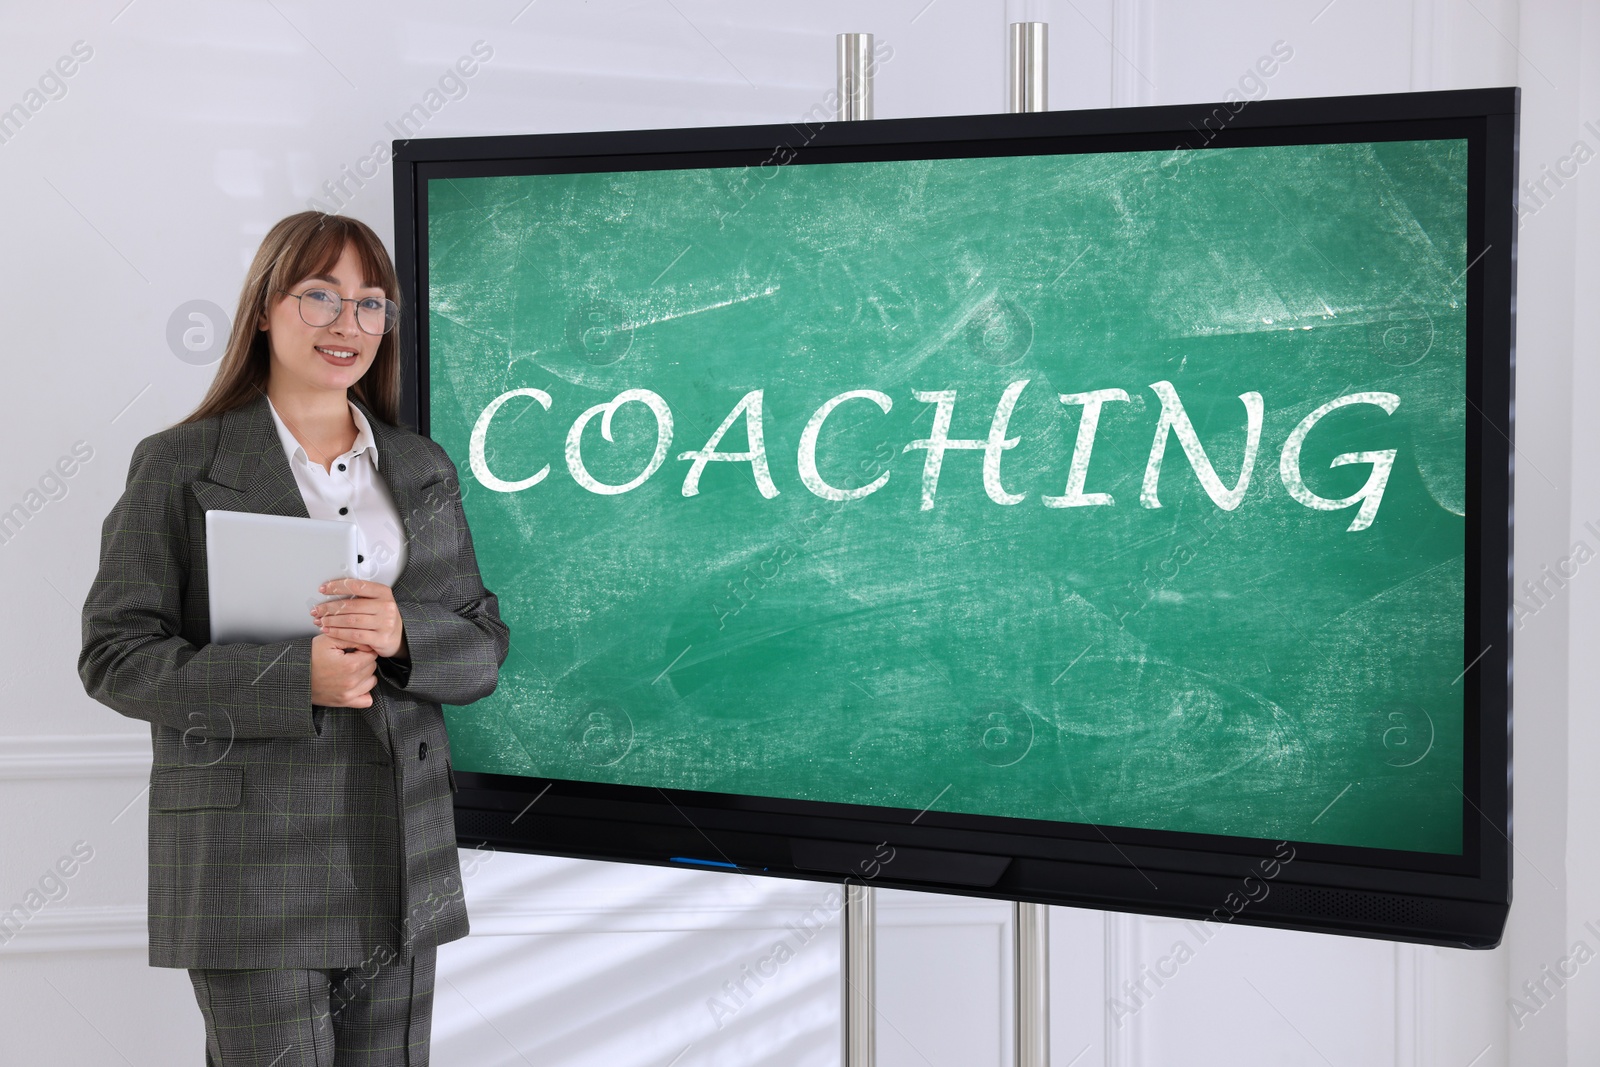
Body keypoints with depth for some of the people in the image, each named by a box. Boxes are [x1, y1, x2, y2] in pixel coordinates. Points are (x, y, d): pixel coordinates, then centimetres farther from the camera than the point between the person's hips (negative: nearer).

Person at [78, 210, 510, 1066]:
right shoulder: (179, 467, -1)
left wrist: (403, 636, -14)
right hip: (250, 859, -4)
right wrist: (292, 678, -19)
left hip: (401, 859, 5)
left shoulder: (423, 471, 13)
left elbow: (485, 649, 9)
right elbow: (115, 656, -7)